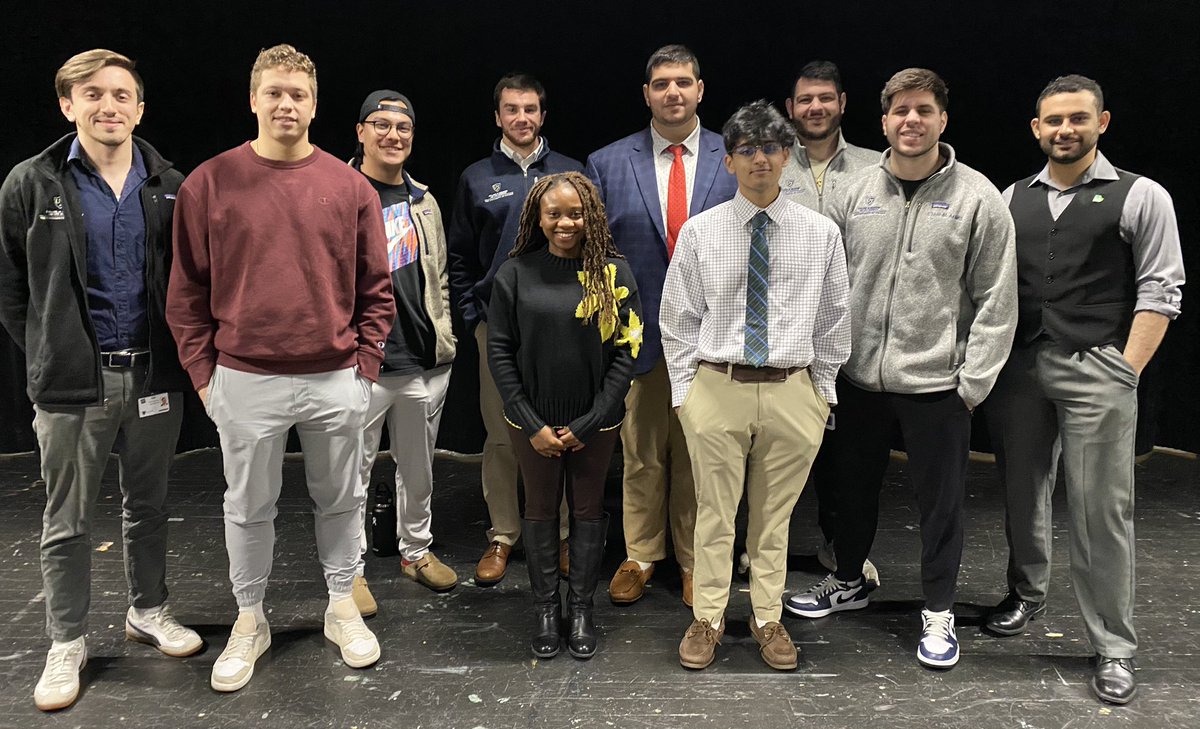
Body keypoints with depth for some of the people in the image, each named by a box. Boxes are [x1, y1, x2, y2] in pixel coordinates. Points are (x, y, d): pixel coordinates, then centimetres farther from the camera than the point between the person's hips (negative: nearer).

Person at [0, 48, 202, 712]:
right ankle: (66, 644, 24)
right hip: (71, 384, -2)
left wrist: (178, 354, 3)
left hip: (153, 376, 2)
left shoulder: (170, 188, 1)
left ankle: (148, 613, 34)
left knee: (147, 505, 16)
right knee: (67, 521, 9)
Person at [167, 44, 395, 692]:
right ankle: (249, 620, 31)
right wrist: (202, 371, -1)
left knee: (340, 499, 14)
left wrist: (365, 364, 0)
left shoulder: (350, 187, 1)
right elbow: (187, 289, 2)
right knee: (249, 507, 13)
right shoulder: (209, 184, -2)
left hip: (336, 380, 1)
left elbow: (375, 287, 5)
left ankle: (342, 607, 33)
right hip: (245, 382, -1)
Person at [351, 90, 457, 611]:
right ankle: (350, 568, 19)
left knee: (419, 465, 16)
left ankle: (416, 551, 33)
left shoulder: (424, 202, 14)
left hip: (425, 360, 6)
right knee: (354, 469, 4)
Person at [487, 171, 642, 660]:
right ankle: (545, 607, 28)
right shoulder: (516, 273, -4)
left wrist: (587, 423, -10)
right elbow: (500, 350, -4)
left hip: (595, 423, 0)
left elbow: (626, 350, -6)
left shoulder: (613, 272, -5)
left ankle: (581, 607, 28)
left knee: (588, 510, 11)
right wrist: (532, 424, -9)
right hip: (534, 422, 0)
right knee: (540, 510, 12)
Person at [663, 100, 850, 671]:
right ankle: (708, 619, 23)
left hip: (792, 391, 1)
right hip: (716, 386, -1)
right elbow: (678, 319, 4)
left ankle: (767, 619, 28)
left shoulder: (821, 233, 2)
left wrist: (822, 389, 7)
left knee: (775, 515, 12)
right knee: (715, 511, 7)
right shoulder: (699, 232, 0)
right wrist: (684, 391, 0)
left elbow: (833, 318, 8)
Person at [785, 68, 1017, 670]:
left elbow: (996, 299, -6)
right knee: (853, 486, 18)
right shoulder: (854, 193, 3)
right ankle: (847, 582, 40)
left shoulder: (977, 197, -6)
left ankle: (938, 611, 27)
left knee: (940, 501, 7)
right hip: (859, 378, 4)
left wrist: (974, 381, -9)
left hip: (937, 383, -3)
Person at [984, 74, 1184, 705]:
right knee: (1022, 495, 14)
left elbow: (1160, 293, -2)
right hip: (1018, 368, 4)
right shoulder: (1011, 200, 12)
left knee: (1101, 510, -2)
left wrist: (1125, 373, -10)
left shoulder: (1141, 197, 2)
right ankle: (1026, 594, 36)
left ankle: (1113, 648, 9)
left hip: (1096, 369, -3)